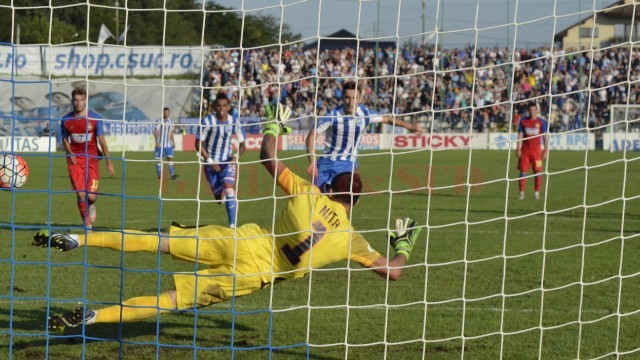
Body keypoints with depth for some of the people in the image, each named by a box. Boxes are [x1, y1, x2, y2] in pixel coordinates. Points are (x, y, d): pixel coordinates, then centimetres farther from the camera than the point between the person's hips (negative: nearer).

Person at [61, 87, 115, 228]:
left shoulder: (95, 118, -5)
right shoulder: (66, 120, 0)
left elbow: (102, 140, -2)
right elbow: (65, 140, 12)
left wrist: (109, 162, -5)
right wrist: (70, 153, -8)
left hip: (91, 159, -1)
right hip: (75, 161, 1)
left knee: (91, 196, -10)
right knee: (81, 194, -7)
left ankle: (91, 206, 29)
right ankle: (87, 225, 8)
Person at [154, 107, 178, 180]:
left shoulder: (171, 121, 9)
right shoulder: (160, 121, -8)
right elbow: (156, 132, -10)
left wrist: (173, 141, 15)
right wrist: (157, 142, -19)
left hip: (168, 144, 4)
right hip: (160, 144, -4)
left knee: (170, 158, -8)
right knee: (159, 160, 2)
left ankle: (172, 174, -15)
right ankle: (159, 175, 8)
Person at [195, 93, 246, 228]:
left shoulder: (234, 122, -8)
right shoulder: (207, 121, -14)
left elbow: (242, 144, 1)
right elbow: (198, 143, -9)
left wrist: (236, 156, -20)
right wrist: (210, 161, -16)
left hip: (227, 162, 0)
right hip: (211, 163, 0)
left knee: (229, 191, -21)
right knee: (218, 197, 6)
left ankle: (232, 226, -21)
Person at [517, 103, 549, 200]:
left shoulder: (542, 122, 2)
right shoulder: (523, 121, 6)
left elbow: (545, 137, 3)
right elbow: (520, 135, 8)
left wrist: (546, 151, -2)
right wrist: (518, 149, 2)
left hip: (536, 151, -1)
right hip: (525, 150, 1)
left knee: (538, 172, -4)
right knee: (523, 171, -2)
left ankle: (537, 193, 3)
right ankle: (521, 193, 3)